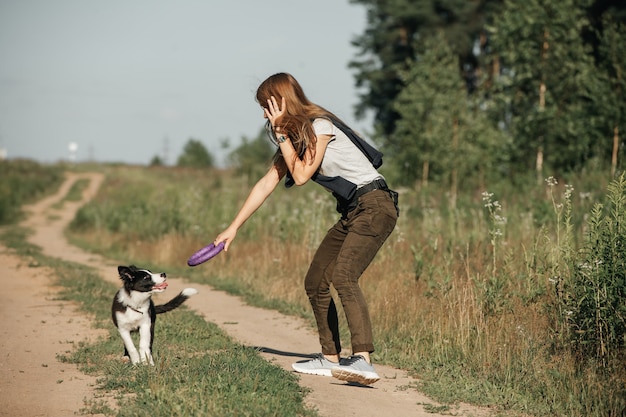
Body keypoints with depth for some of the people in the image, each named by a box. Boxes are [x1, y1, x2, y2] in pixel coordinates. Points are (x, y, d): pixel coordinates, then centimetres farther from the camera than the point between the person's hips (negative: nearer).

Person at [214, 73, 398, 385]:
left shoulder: (320, 125, -12)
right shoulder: (294, 134, 15)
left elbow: (301, 175, -13)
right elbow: (267, 183, 18)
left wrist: (281, 133, -7)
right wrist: (233, 228, 17)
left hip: (374, 206, -10)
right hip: (350, 212, 10)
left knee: (343, 276, -27)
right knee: (315, 282, 10)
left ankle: (363, 361, -39)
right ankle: (331, 359, 20)